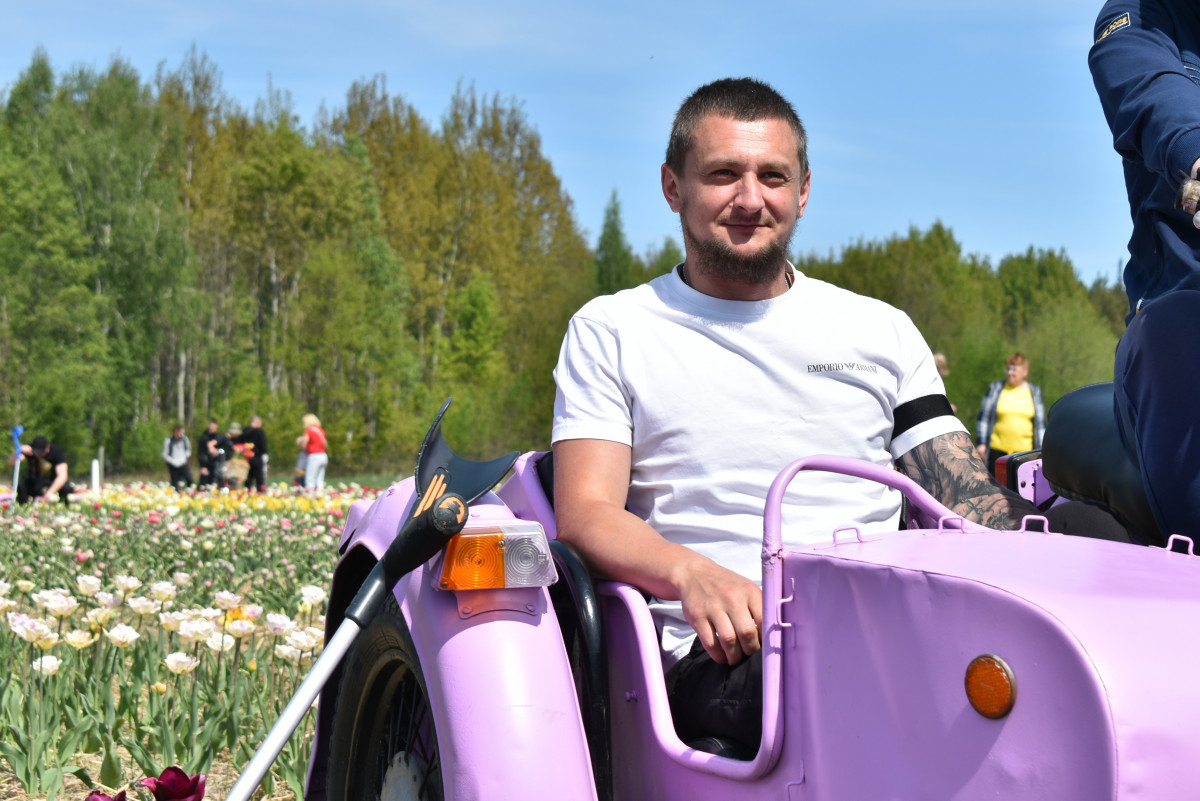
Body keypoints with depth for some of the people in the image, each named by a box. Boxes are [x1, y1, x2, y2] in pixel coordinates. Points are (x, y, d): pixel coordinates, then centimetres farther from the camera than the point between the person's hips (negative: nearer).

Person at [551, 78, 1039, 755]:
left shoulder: (882, 330, 23)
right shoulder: (609, 332, 15)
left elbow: (967, 501, 16)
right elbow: (585, 513, 3)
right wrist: (692, 573, -20)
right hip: (720, 652, -3)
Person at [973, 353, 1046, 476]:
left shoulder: (1034, 391, 10)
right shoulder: (995, 388, 6)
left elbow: (1040, 423, 13)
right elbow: (983, 417, 8)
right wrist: (980, 443, 1)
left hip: (1025, 450, 1)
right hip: (998, 449, 0)